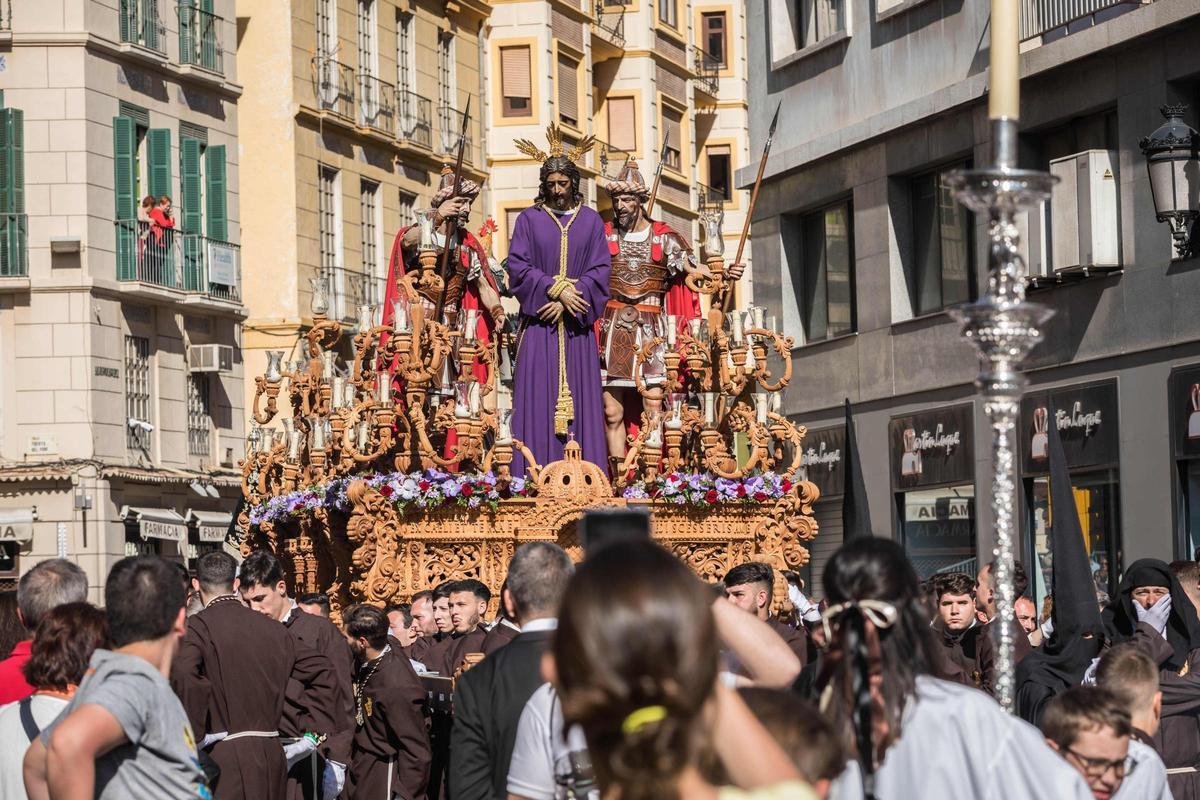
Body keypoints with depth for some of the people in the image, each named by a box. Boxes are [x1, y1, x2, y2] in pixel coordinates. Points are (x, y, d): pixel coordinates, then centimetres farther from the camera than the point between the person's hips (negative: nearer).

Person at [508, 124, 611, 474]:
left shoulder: (591, 221, 9)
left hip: (577, 327, 1)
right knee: (538, 401, -5)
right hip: (538, 327, -1)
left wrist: (567, 301, -11)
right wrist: (557, 290, -15)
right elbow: (518, 267, -3)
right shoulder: (528, 219, 6)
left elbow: (600, 271, 2)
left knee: (580, 402, -1)